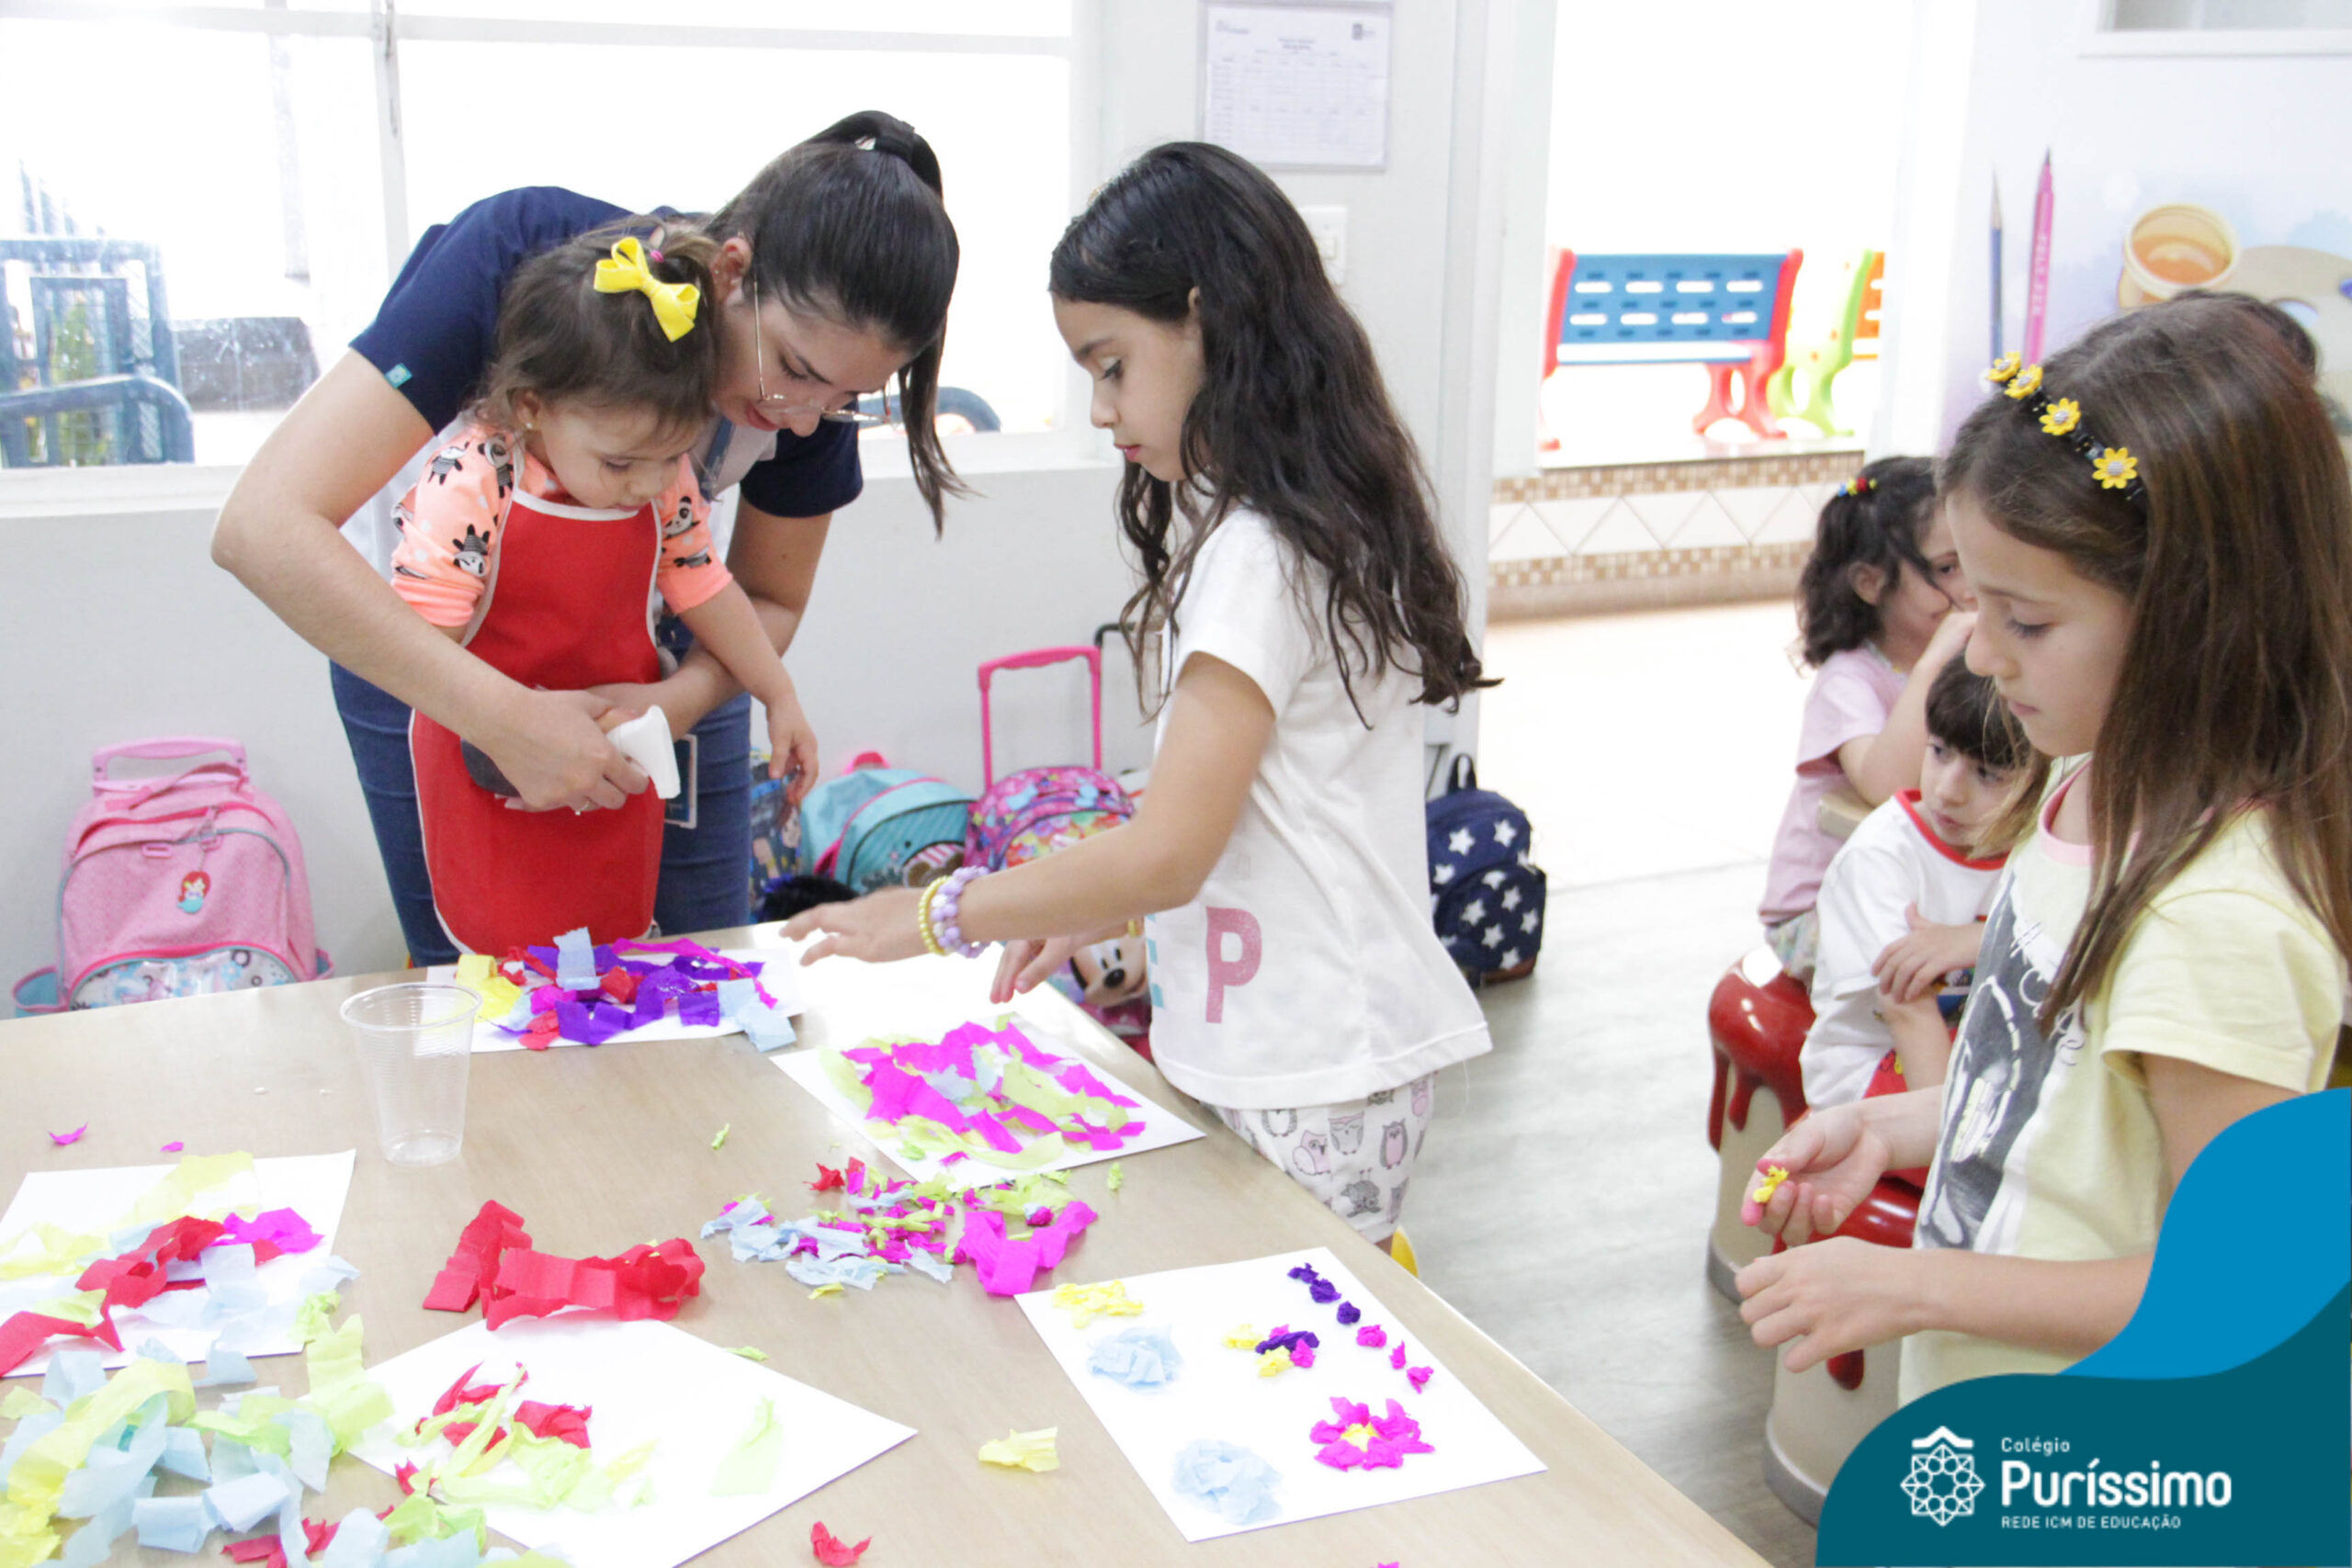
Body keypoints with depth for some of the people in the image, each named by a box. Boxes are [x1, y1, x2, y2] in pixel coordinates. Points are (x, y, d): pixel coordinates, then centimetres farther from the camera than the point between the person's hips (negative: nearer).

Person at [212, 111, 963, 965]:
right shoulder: (520, 252, -34)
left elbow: (769, 599, -6)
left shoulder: (815, 388, -22)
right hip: (420, 647, -2)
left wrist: (683, 698, -29)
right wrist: (504, 716, -48)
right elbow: (264, 526, -40)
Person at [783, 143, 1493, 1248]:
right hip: (1299, 1042, 9)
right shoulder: (1327, 526, 10)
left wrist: (937, 916, -11)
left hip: (1312, 1074, -9)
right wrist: (1099, 907, 12)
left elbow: (1169, 854, -21)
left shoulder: (1257, 558, -19)